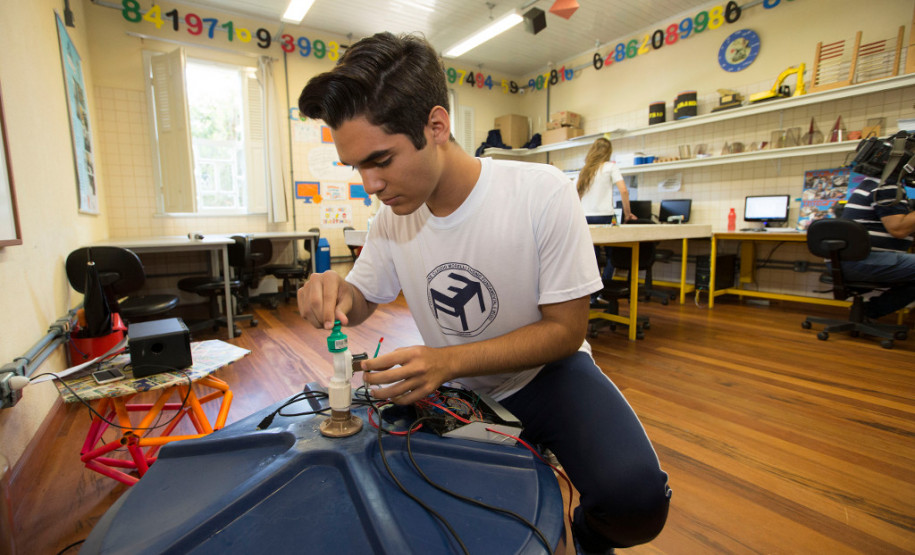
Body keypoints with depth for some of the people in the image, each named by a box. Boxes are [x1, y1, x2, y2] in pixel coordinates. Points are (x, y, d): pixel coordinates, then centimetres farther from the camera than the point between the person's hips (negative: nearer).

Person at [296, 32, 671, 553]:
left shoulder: (543, 193, -22)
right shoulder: (393, 217, -7)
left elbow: (565, 330, -18)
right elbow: (360, 303, 4)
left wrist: (447, 361, -31)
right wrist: (333, 294, -22)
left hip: (545, 372, -3)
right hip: (454, 388, 5)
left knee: (635, 499, -26)